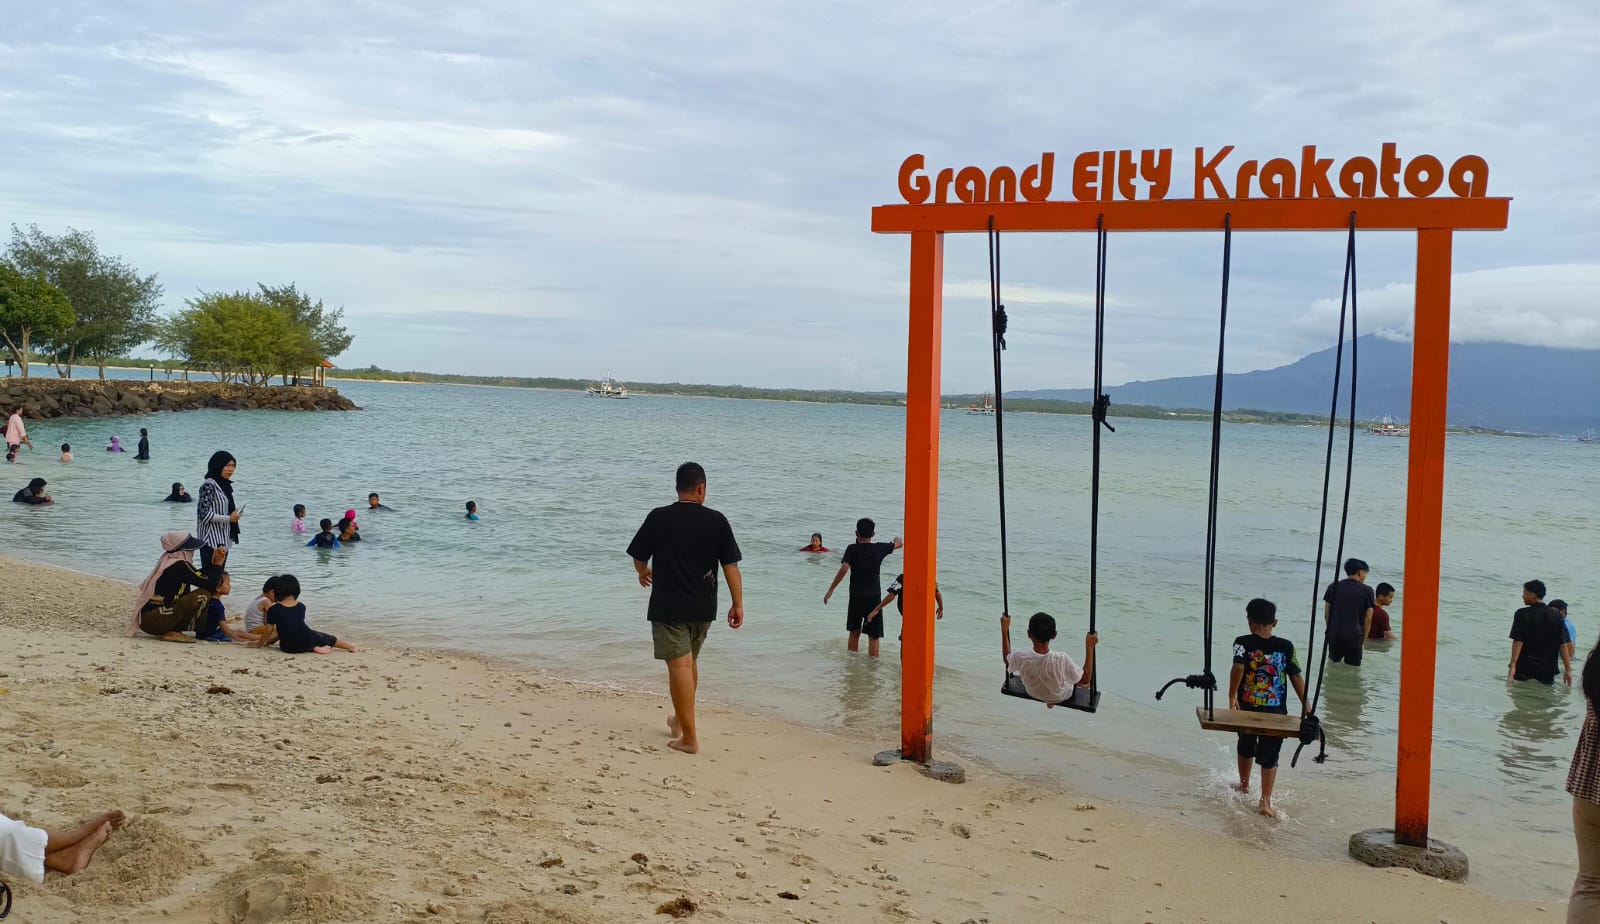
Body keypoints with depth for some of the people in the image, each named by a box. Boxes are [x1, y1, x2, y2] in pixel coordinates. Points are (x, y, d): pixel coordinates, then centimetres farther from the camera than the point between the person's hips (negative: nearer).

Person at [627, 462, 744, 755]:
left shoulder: (658, 518, -6)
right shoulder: (717, 521, -4)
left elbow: (639, 559, 5)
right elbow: (731, 566, -4)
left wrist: (643, 574, 27)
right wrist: (738, 604, 4)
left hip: (668, 606, -3)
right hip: (703, 607, 3)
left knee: (679, 666, -3)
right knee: (690, 662, 21)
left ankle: (689, 737, -4)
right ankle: (680, 721, 36)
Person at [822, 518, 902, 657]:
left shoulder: (852, 549, -6)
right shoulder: (880, 548, 1)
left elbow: (844, 569, -19)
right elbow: (899, 544, 19)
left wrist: (831, 590, -15)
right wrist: (898, 539, 44)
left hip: (856, 596, 0)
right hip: (874, 596, 0)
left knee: (854, 632, 16)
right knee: (873, 635, 2)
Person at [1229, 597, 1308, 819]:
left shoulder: (1243, 643, -6)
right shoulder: (1286, 646, -1)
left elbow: (1238, 668, -22)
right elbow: (1297, 677, -1)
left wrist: (1232, 697, -18)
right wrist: (1306, 706, 6)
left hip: (1247, 708, 0)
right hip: (1276, 712, 0)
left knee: (1246, 748, 23)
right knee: (1269, 756, 6)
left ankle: (1244, 785, 44)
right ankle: (1265, 801, -3)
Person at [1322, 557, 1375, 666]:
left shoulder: (1333, 587, 5)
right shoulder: (1367, 591, -3)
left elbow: (1326, 614, 6)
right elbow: (1368, 619, -1)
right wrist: (1364, 641, 7)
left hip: (1334, 636, 3)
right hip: (1354, 637, -3)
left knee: (1333, 664, 20)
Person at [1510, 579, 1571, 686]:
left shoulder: (1522, 614, -7)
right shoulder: (1556, 616, 4)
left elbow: (1518, 642, -14)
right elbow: (1563, 645, 1)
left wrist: (1512, 666, -17)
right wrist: (1568, 669, 3)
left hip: (1524, 667, -3)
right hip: (1548, 670, 3)